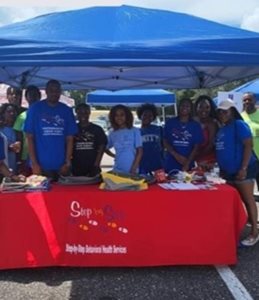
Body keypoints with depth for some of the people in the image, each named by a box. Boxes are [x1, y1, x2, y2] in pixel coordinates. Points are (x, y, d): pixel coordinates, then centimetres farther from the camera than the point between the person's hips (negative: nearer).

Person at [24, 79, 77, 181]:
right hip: (41, 165, -2)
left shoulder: (67, 110, 6)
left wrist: (68, 162, -3)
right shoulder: (35, 108, -1)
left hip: (61, 166, 2)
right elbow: (30, 137, -3)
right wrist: (34, 163, -9)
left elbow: (69, 138, 5)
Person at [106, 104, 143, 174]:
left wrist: (133, 169, -12)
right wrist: (115, 156, 6)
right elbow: (105, 148, 22)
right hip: (117, 170, 3)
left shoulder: (135, 131, -2)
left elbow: (139, 151, -5)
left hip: (132, 171, -3)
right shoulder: (112, 134, 8)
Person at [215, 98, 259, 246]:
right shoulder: (221, 129, 14)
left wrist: (243, 168, -22)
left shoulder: (239, 125, -11)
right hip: (229, 171, 9)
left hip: (242, 170, -8)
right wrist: (221, 167, 13)